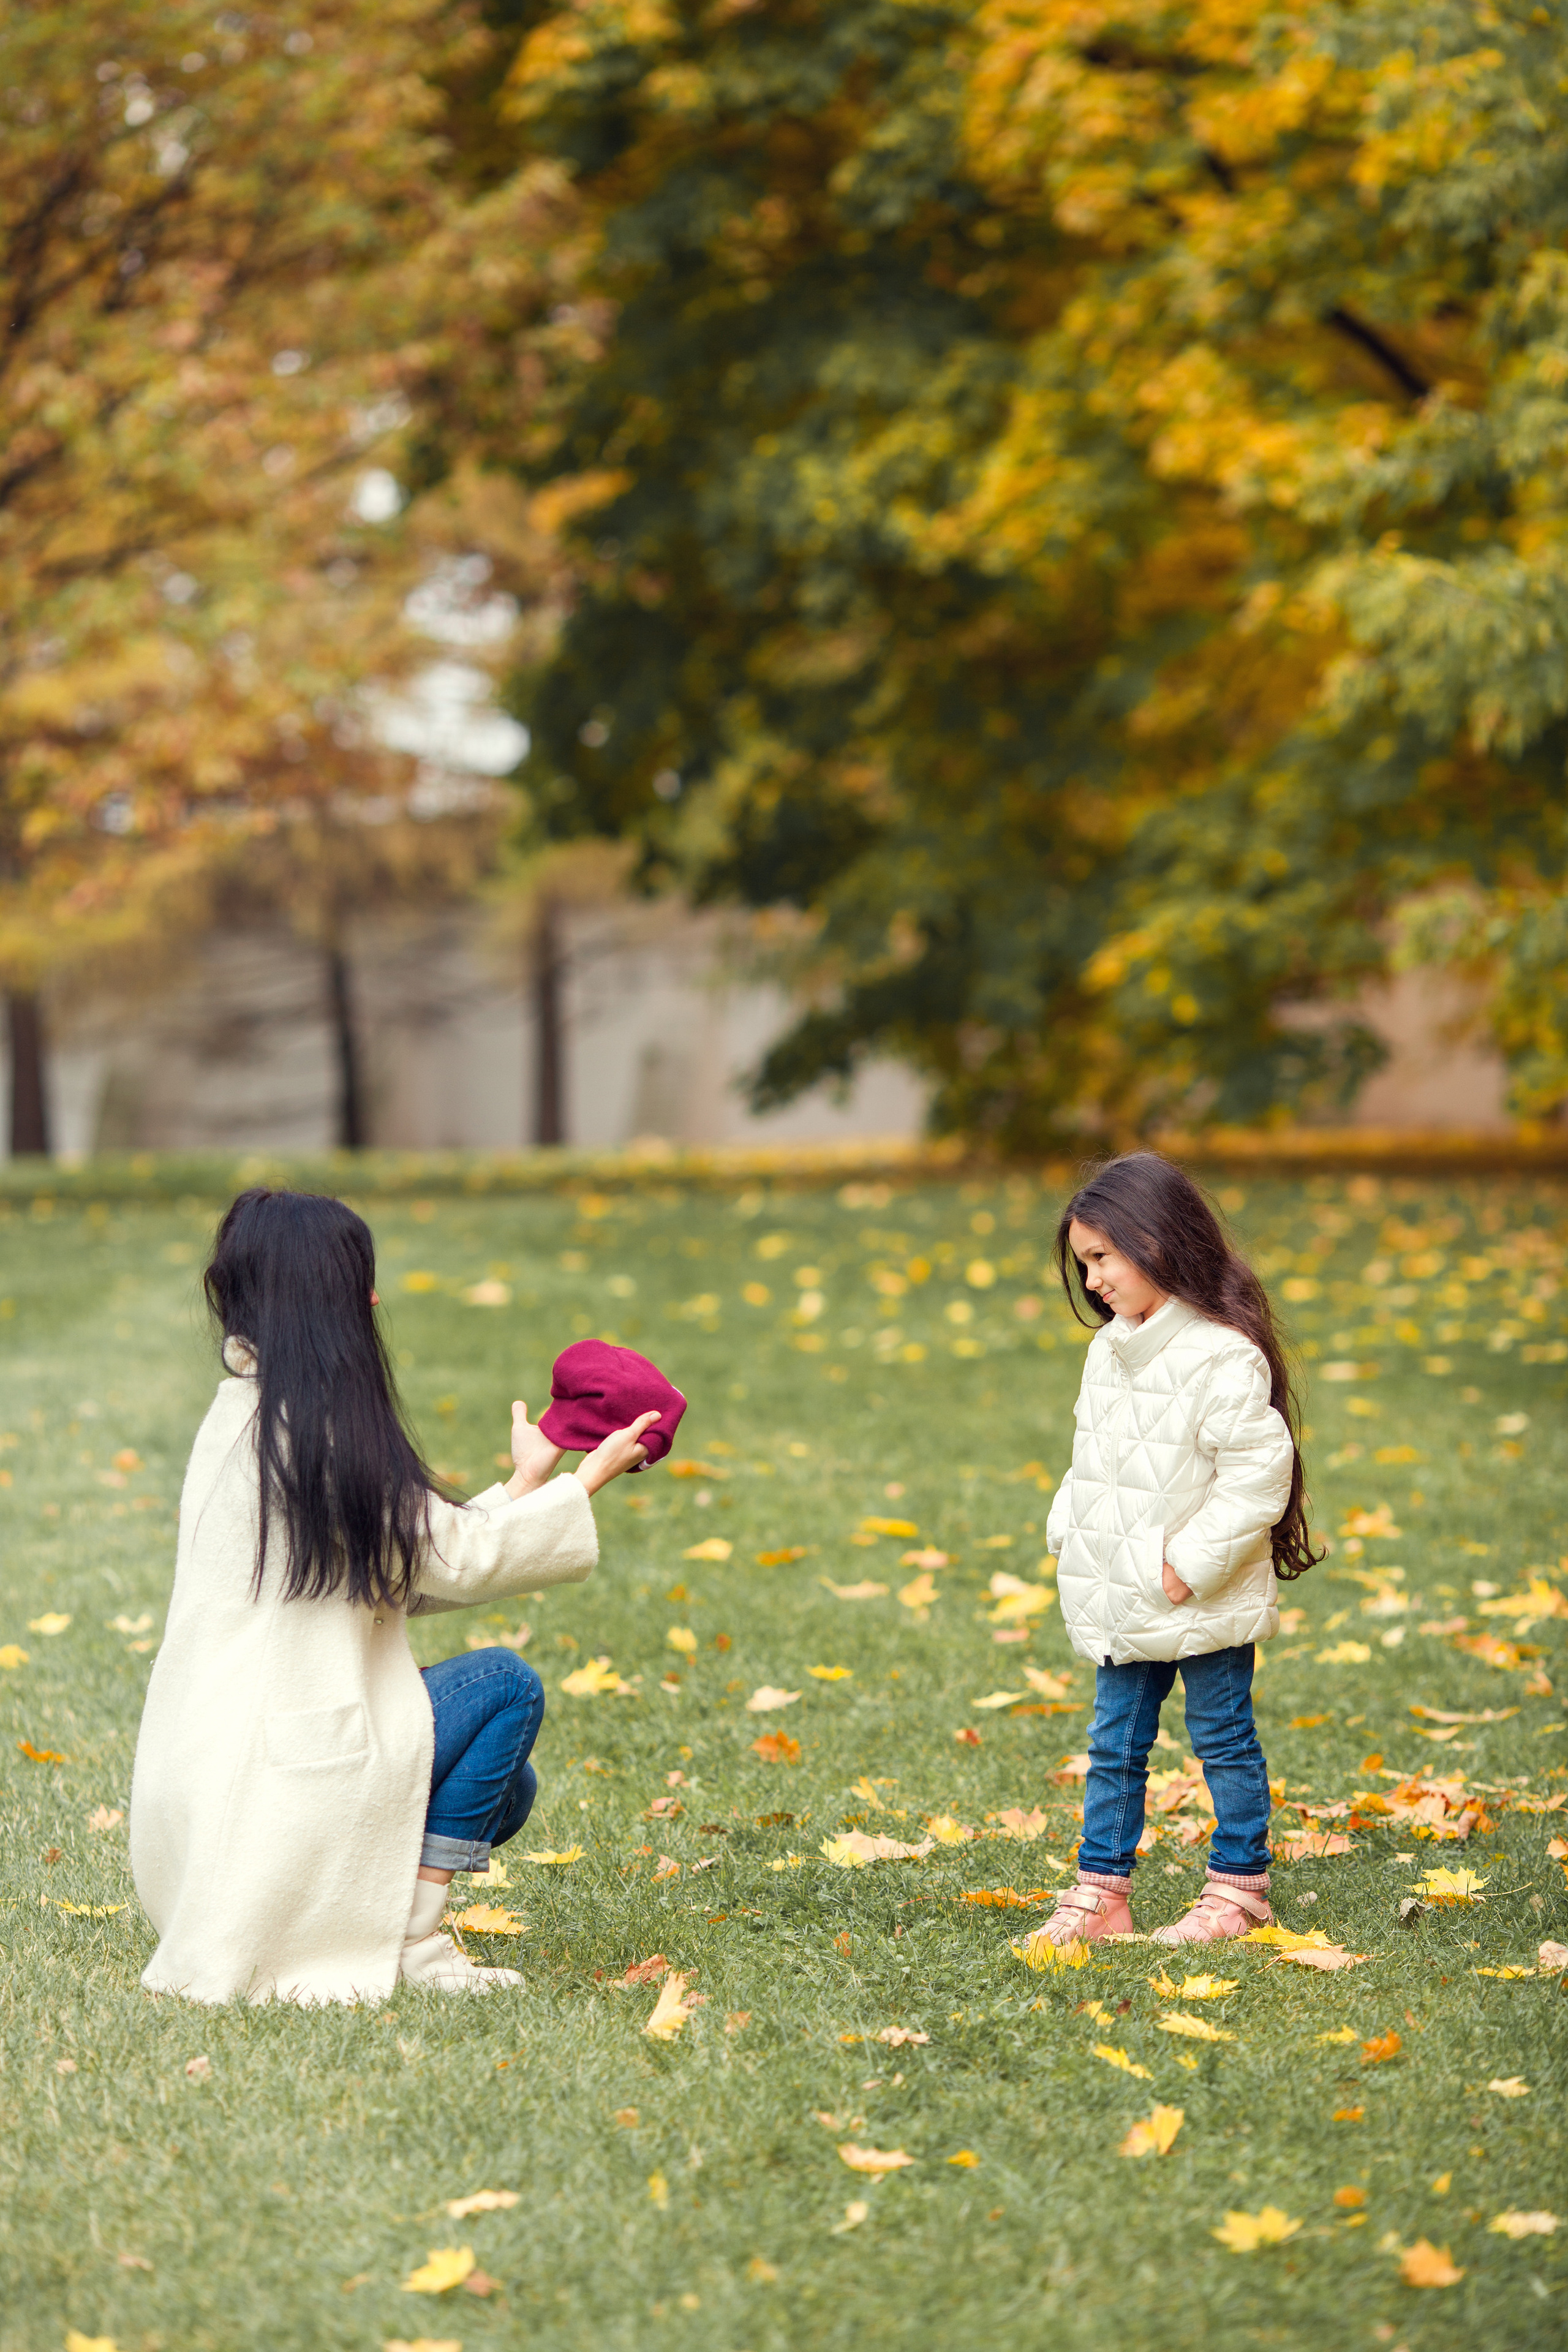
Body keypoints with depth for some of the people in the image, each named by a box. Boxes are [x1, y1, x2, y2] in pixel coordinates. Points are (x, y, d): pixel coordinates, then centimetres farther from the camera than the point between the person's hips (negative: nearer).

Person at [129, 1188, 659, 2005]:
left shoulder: (246, 1412, 13)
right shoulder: (311, 1428, -16)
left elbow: (408, 1570, 16)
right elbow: (458, 1560, -11)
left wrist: (526, 1485, 22)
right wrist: (588, 1480, 2)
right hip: (267, 1777, -10)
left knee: (502, 1790, 16)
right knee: (506, 1685, -5)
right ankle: (411, 1943, -5)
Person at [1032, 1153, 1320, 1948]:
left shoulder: (1223, 1358, -18)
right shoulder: (1110, 1349, 8)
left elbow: (1258, 1473, -21)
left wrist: (1193, 1562, -21)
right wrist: (1067, 1536, 9)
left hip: (1204, 1607, -8)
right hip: (1119, 1604, 8)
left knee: (1224, 1742, 6)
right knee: (1114, 1748, 11)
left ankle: (1239, 1887, 18)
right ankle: (1100, 1891, 18)